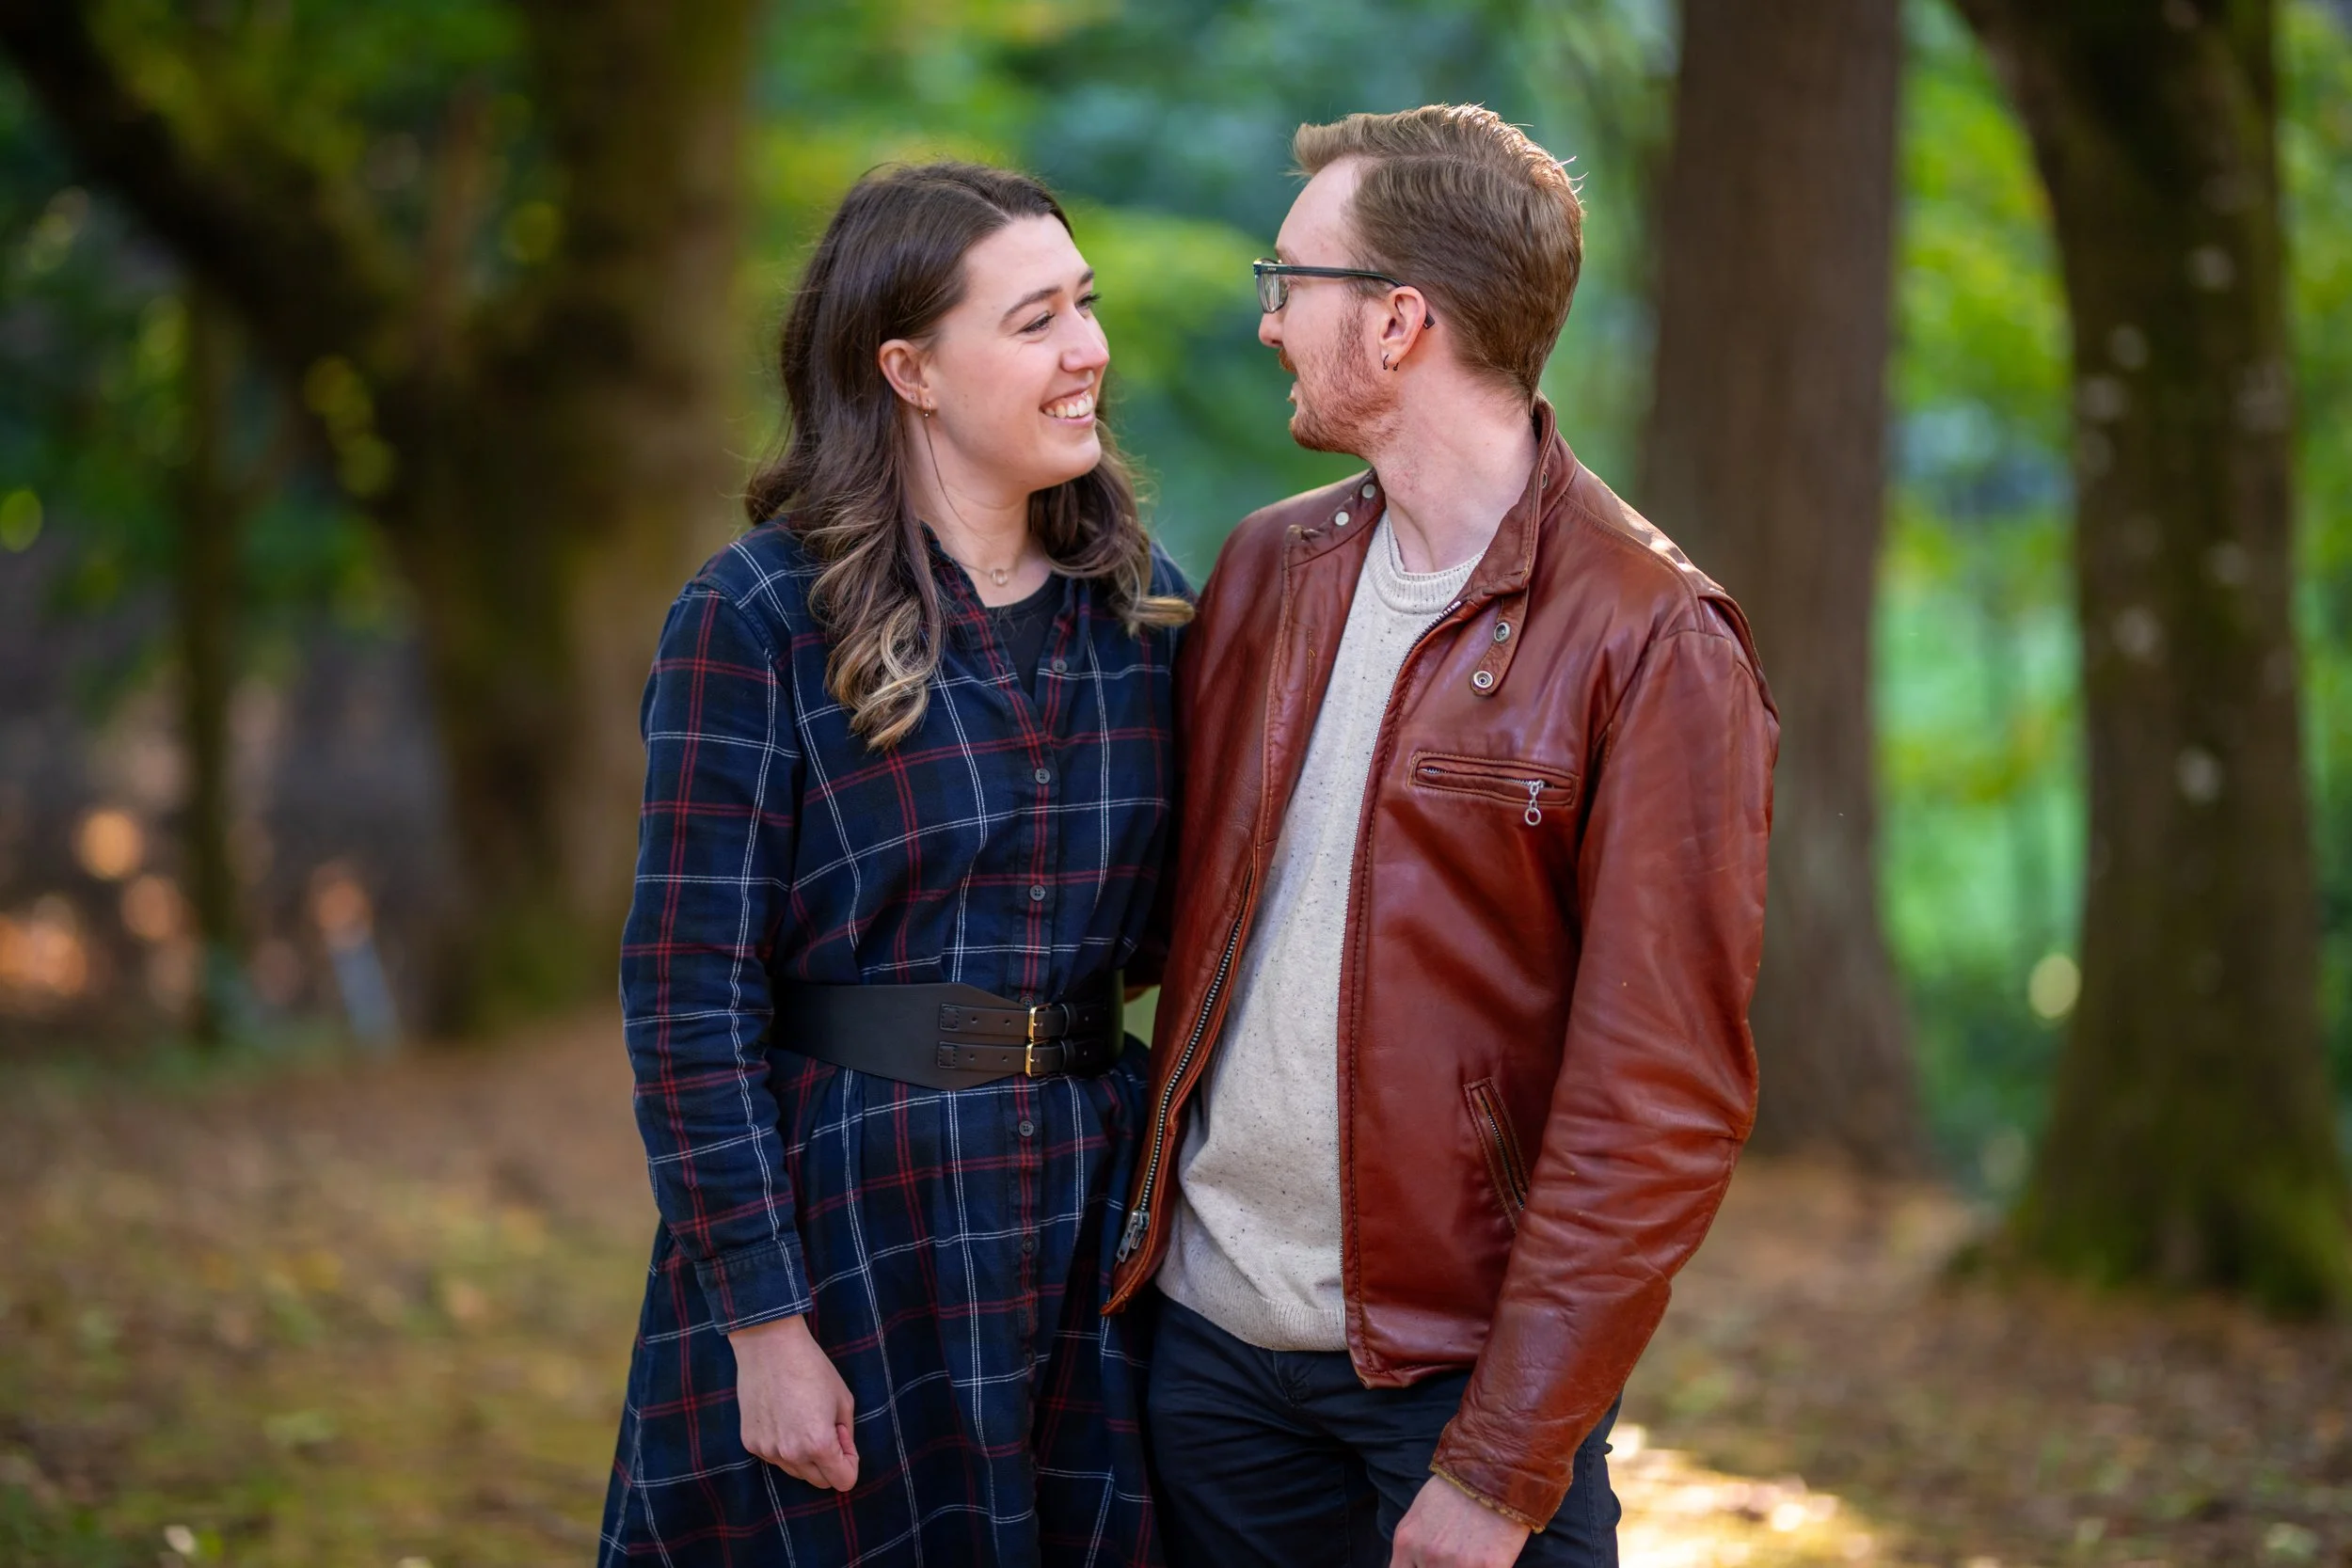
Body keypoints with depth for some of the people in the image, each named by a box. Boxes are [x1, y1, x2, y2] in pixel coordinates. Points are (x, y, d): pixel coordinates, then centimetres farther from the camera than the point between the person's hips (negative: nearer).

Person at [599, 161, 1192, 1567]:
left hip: (1089, 1224, 5)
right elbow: (688, 991, -11)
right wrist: (764, 1320, -14)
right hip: (843, 1219, -4)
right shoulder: (760, 618, -9)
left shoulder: (1140, 604, 6)